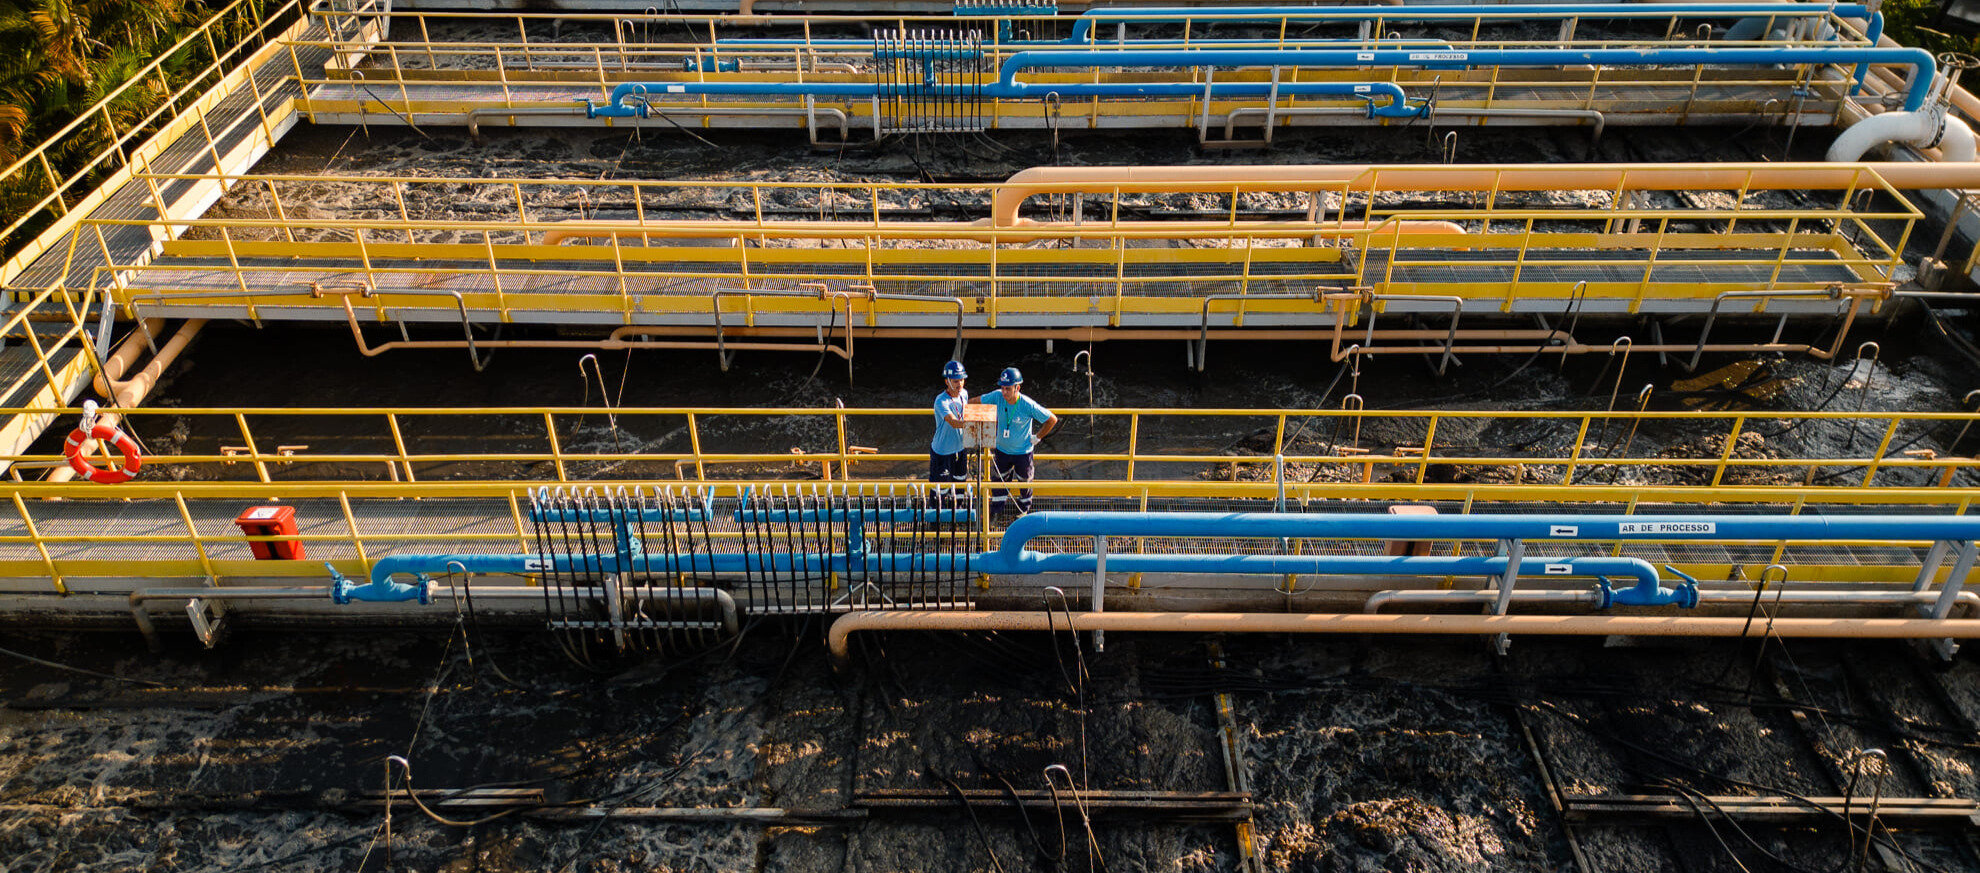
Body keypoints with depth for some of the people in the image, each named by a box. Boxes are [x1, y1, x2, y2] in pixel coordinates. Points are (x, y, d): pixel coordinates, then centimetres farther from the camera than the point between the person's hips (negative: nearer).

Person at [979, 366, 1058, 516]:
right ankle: (996, 510, 39)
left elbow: (1052, 420, -18)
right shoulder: (997, 397, -21)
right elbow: (977, 401, -2)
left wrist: (1037, 437, -12)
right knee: (1000, 479, 20)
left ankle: (1024, 508, 44)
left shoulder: (1028, 405, -30)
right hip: (1001, 449, 3)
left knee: (1024, 480, 19)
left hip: (1023, 451, -3)